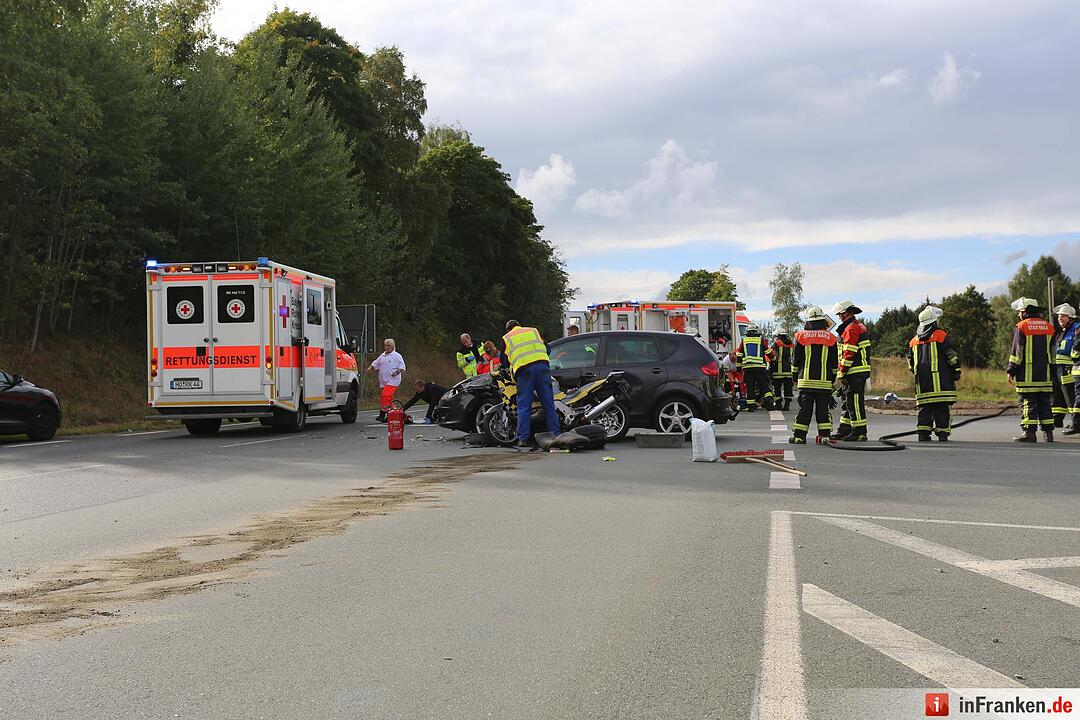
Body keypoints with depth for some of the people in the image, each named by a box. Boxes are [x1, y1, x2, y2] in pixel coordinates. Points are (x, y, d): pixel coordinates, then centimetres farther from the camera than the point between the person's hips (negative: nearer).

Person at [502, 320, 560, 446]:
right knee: (548, 404, 3)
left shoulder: (506, 338, 20)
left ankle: (523, 438, -5)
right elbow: (546, 349, 24)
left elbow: (505, 360, 19)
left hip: (523, 369, -2)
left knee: (524, 406, 0)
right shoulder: (533, 330, 26)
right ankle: (555, 435, 1)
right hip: (542, 365, 2)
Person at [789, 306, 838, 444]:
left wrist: (795, 378, 14)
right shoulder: (830, 338, 3)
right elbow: (834, 363, 8)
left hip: (805, 380, 0)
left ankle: (799, 436, 1)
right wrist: (832, 380, 17)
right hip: (824, 381, 1)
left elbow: (795, 360, 4)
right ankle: (824, 435, 3)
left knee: (804, 408, 2)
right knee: (823, 409, 5)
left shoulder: (801, 336, 1)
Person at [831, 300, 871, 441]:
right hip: (860, 371, 11)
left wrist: (842, 372, -17)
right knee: (848, 401, 14)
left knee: (854, 402, -8)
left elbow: (849, 353, -19)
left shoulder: (851, 328, -13)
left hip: (854, 372, -11)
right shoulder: (859, 326, 21)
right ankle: (845, 430, 19)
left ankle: (859, 432, -6)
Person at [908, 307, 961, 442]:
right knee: (942, 408, -3)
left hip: (922, 384, 5)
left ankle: (923, 434, 2)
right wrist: (956, 372, 6)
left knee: (925, 408, 8)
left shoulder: (913, 341, 15)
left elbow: (911, 363, 19)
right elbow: (952, 357, -6)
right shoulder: (941, 336, -3)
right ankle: (942, 433, -7)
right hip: (940, 383, -5)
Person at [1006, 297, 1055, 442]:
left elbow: (1017, 351, -9)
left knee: (1028, 403, -4)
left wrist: (1011, 370, -3)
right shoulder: (1048, 327, 12)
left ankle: (1029, 432, -8)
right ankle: (1048, 432, 9)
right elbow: (1052, 351, 16)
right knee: (1044, 402, 9)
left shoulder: (1021, 327, -6)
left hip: (1027, 374, -5)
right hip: (1045, 374, 5)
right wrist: (1051, 369, 23)